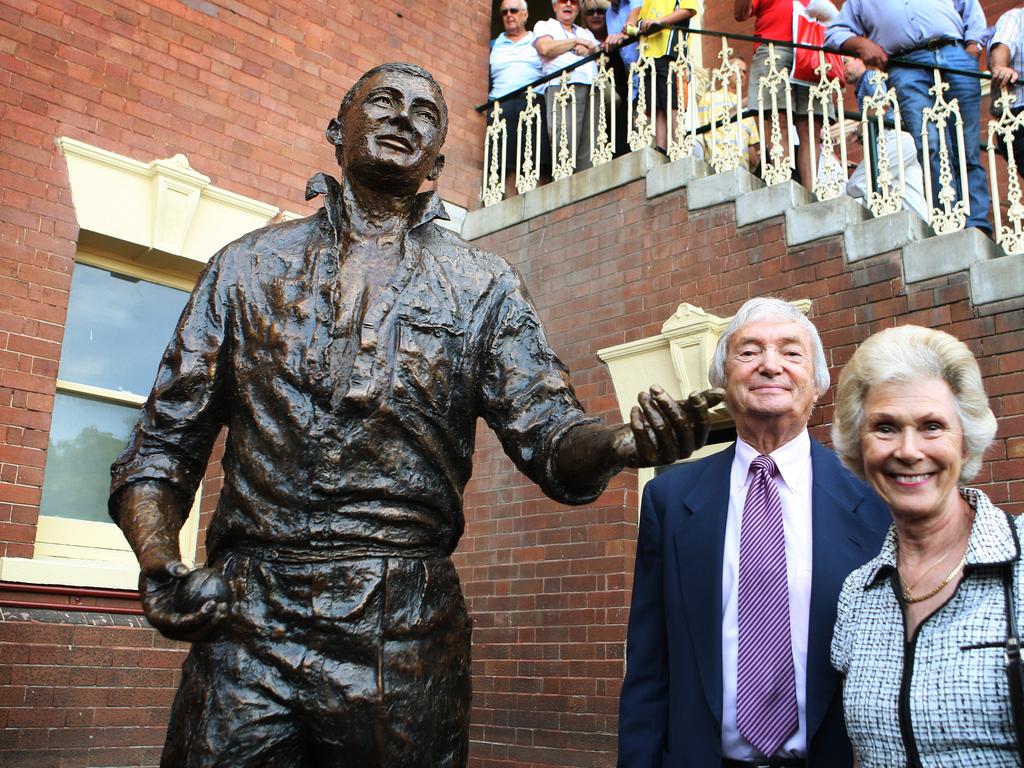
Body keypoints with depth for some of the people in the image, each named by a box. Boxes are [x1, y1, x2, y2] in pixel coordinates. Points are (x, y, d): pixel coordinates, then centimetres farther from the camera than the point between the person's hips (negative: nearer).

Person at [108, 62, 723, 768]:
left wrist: (621, 444, -25)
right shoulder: (247, 266, 11)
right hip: (246, 617, 1)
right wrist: (160, 570, -8)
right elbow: (163, 444, 10)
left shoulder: (483, 287, 8)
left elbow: (547, 431, -2)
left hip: (404, 631, 0)